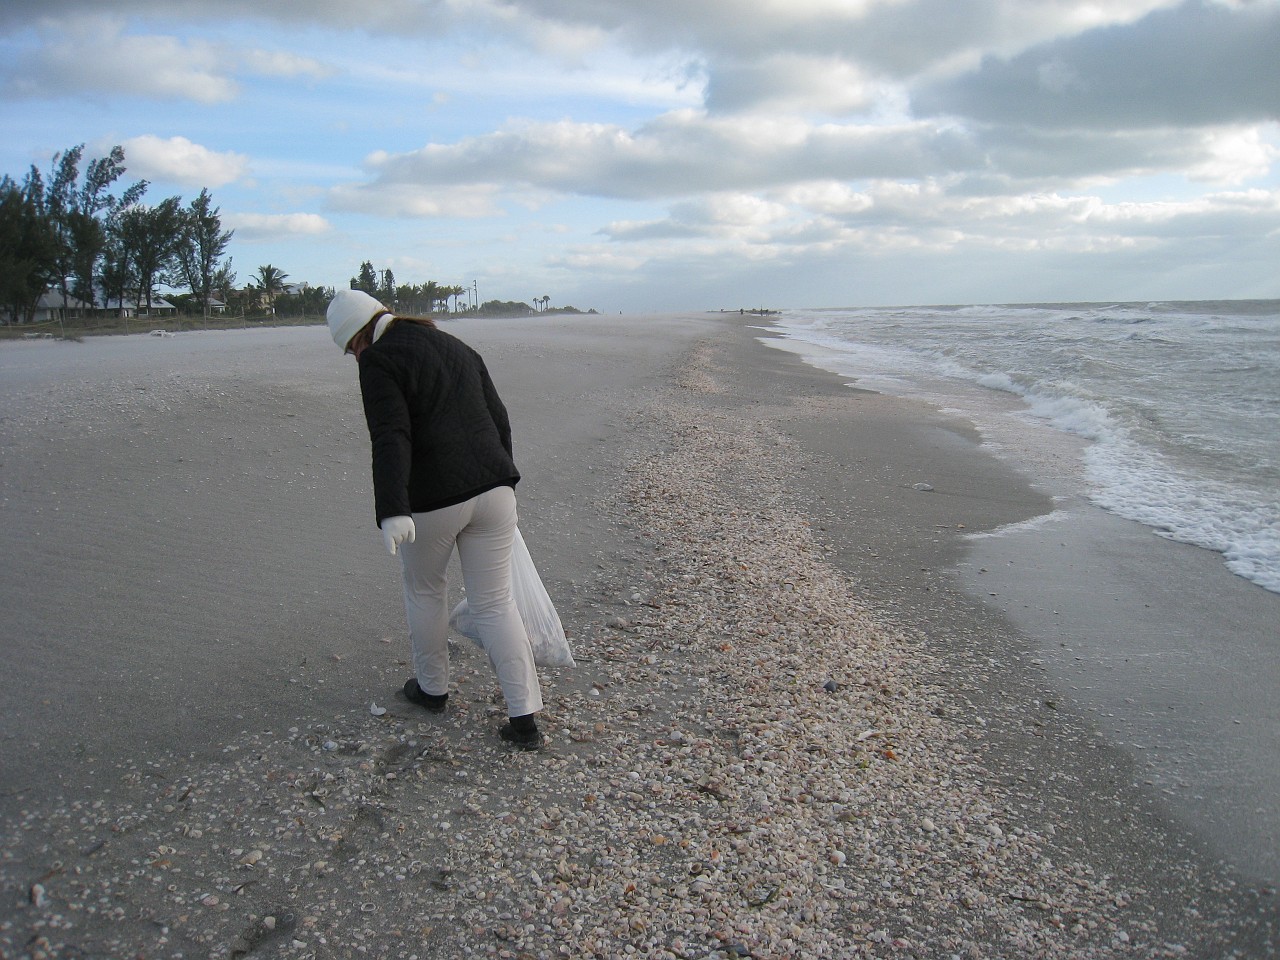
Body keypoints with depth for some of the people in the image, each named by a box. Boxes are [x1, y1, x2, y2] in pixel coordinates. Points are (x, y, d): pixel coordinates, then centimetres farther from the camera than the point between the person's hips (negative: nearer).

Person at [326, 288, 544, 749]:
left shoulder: (379, 360, -5)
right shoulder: (456, 346, 17)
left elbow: (391, 439, -21)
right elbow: (499, 419, 19)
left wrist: (392, 512, -30)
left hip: (432, 501, -5)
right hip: (493, 488, 6)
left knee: (424, 591, 21)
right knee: (496, 604, 9)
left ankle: (432, 689, 38)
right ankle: (525, 718, 6)